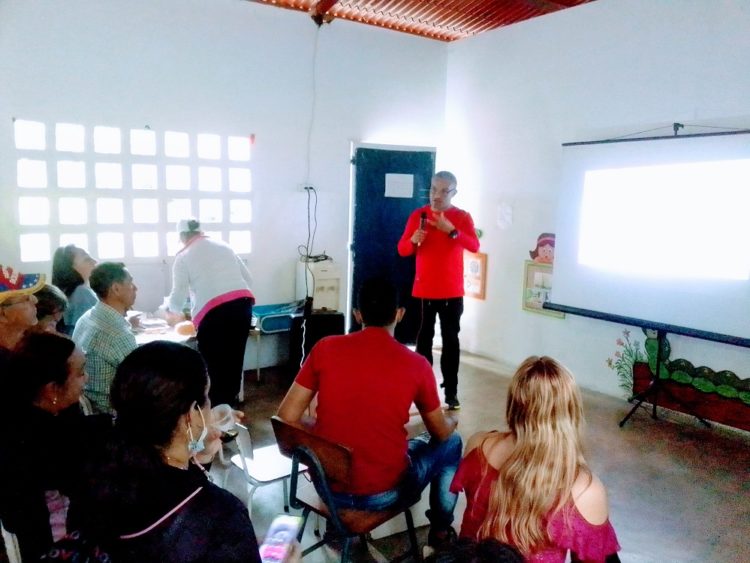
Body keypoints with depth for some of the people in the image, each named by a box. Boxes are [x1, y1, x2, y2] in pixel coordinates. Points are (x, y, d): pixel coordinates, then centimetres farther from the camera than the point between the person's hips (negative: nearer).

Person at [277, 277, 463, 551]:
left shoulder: (325, 348, -8)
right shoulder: (416, 364, -12)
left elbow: (287, 418, -4)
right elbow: (441, 433, 3)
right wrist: (451, 421, 27)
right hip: (382, 492, -3)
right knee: (451, 442, 22)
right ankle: (441, 531, 37)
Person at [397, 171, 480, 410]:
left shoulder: (462, 217, -1)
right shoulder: (418, 215, 2)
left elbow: (474, 246, -16)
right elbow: (402, 249, 1)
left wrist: (450, 230, -27)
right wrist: (413, 240, -20)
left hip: (452, 291, -1)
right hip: (424, 290, 1)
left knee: (450, 340, 4)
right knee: (424, 338, 7)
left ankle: (451, 392, 11)